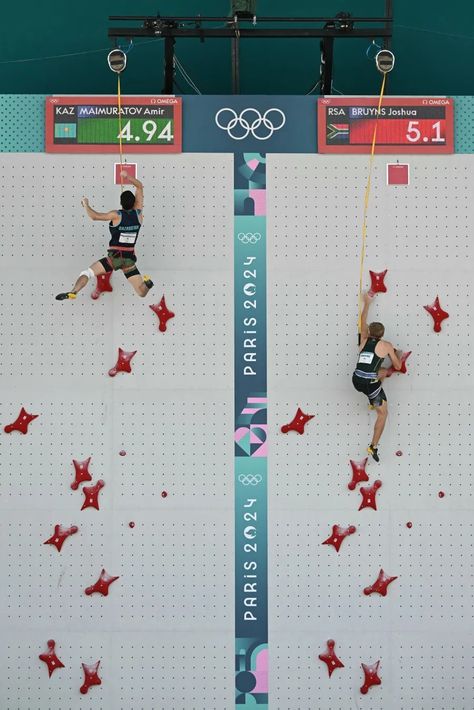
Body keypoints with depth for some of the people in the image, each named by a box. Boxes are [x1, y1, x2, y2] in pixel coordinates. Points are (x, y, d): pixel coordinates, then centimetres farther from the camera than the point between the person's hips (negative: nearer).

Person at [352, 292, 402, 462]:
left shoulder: (364, 340, 14)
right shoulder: (386, 345, 3)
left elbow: (363, 322, 32)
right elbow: (398, 366, 11)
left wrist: (367, 303, 41)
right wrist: (398, 356, 31)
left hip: (356, 381, 5)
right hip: (369, 383, -5)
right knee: (383, 413, 11)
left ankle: (373, 402, 31)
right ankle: (373, 447, 1)